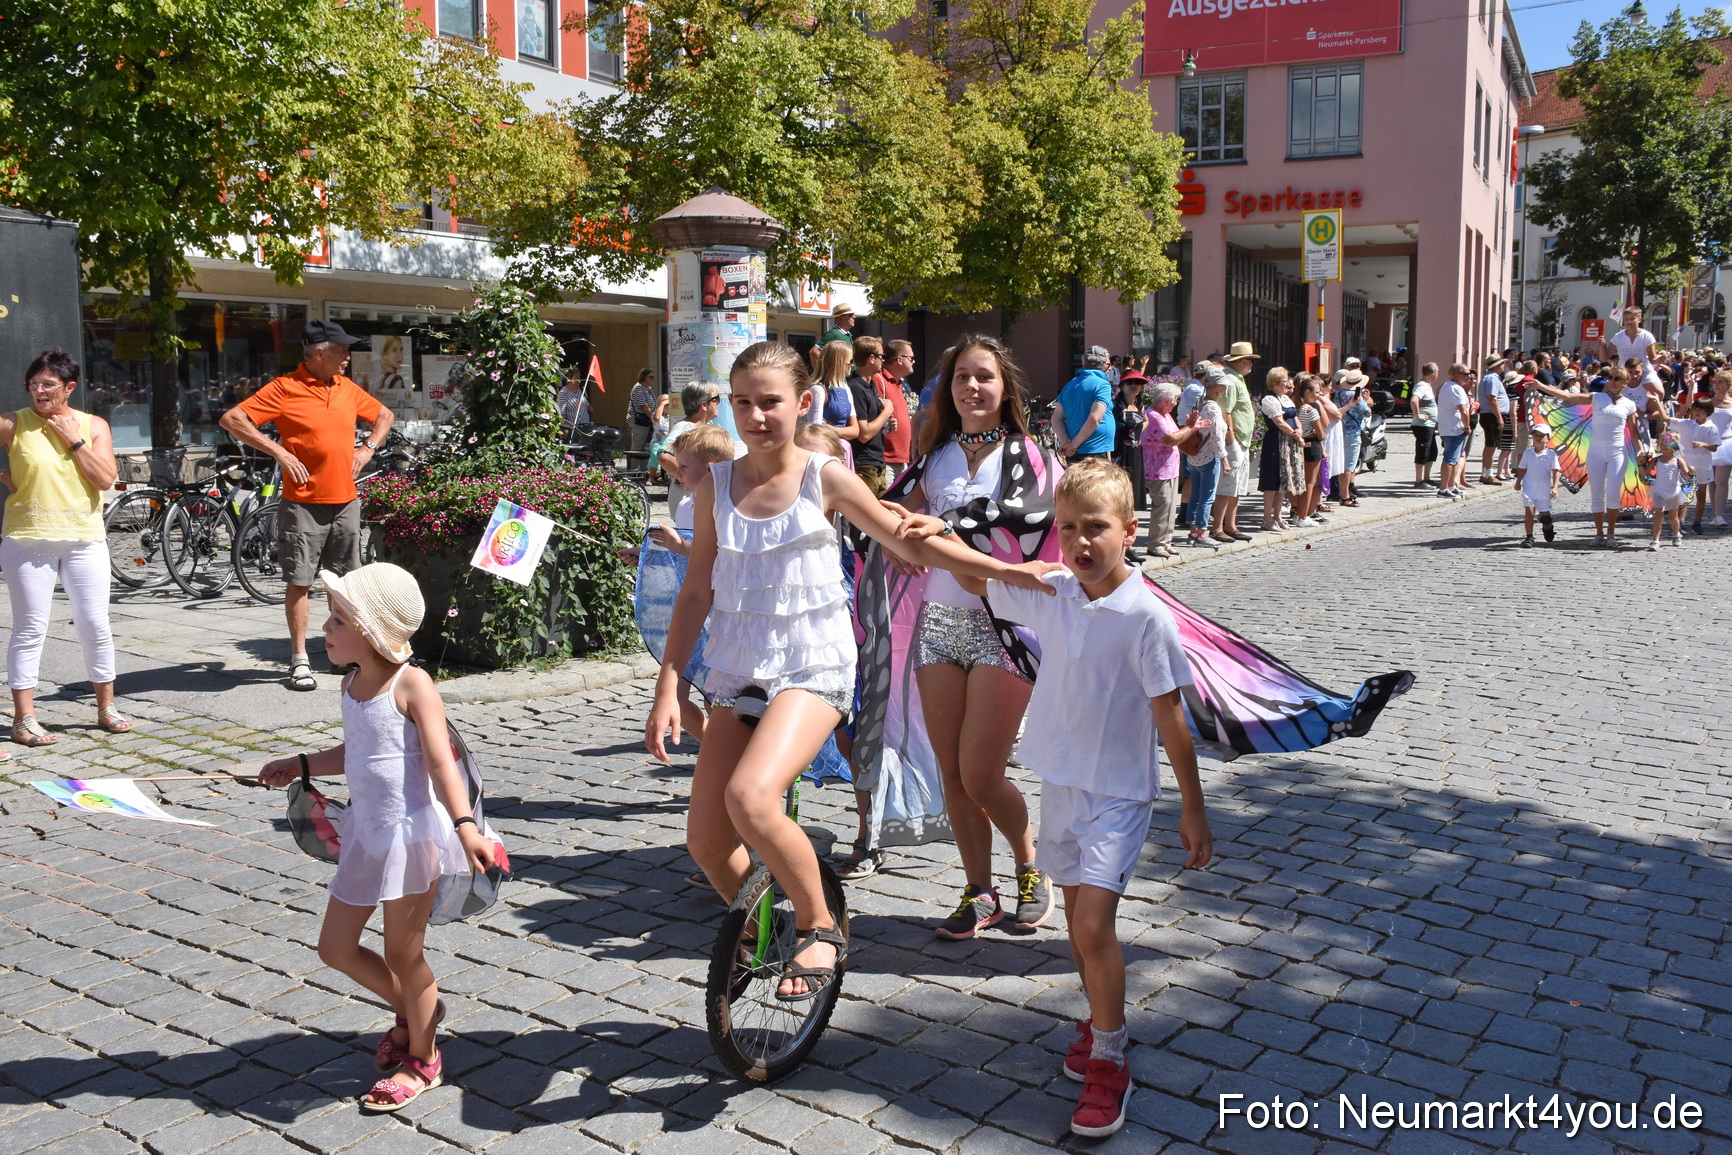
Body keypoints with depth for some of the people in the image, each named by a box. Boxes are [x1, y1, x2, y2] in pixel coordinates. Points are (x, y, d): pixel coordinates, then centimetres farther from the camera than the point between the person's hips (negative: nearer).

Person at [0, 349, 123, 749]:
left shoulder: (93, 426, 5)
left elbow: (106, 479, -5)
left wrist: (73, 440, -8)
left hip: (84, 539, 2)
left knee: (95, 626, 5)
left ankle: (106, 708, 19)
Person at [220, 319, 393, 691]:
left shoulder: (348, 388, 10)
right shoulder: (286, 388, -7)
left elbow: (384, 416, 26)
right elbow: (232, 419, -12)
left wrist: (368, 448, 10)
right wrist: (278, 451, -15)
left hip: (346, 502, 5)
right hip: (303, 503, -5)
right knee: (299, 582, 1)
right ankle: (299, 661, 8)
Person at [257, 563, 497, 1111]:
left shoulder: (411, 685, -16)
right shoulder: (353, 683, 8)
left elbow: (440, 761, -23)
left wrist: (464, 824, -33)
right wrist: (301, 765, 28)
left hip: (411, 834, -8)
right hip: (366, 834, 8)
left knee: (403, 954, 5)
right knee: (336, 948, 13)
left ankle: (423, 1057, 27)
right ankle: (411, 1010, 38)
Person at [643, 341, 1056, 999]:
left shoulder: (824, 477, -4)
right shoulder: (716, 486, 4)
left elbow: (909, 544, 2)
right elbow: (697, 590, 8)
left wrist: (1008, 571, -2)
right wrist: (668, 686, 2)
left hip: (813, 669, -4)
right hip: (737, 672, 5)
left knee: (749, 797, -29)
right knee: (705, 840, 0)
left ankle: (820, 930, -6)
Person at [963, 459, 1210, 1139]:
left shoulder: (1146, 618, -18)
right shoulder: (1049, 595, -3)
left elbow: (1170, 719, -12)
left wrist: (1193, 810, -6)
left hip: (1118, 792, -6)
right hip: (1060, 780, 6)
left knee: (1093, 923, -12)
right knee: (1077, 915, 17)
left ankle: (1107, 1063, 5)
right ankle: (1102, 1020, 40)